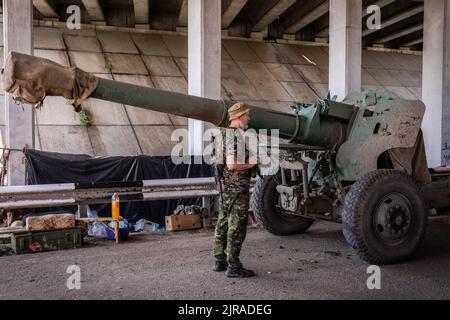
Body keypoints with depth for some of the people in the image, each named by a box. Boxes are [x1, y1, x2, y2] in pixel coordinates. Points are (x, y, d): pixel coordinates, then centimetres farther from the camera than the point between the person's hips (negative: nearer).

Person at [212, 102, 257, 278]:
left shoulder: (226, 133, 14)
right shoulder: (236, 135, -17)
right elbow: (232, 164, -25)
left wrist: (249, 159, 17)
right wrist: (250, 163, -12)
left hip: (225, 187, 10)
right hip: (237, 188, -10)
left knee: (223, 224, 15)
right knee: (237, 227, -3)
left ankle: (220, 261, 25)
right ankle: (233, 267, 5)